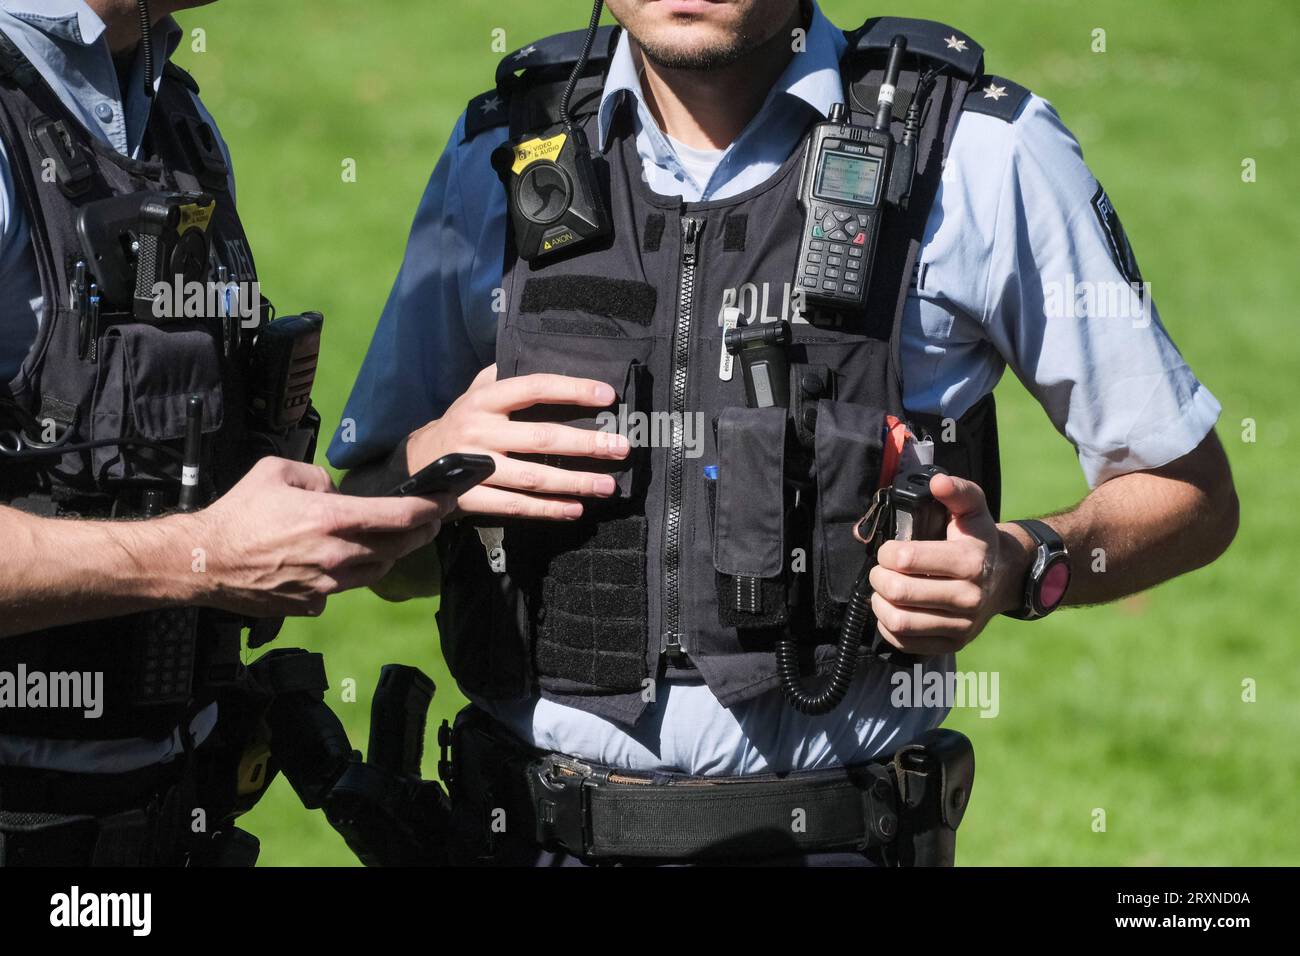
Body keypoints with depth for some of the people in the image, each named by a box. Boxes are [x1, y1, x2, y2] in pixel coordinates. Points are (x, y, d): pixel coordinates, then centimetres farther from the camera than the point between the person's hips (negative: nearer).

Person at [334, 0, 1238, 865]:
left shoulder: (982, 153, -6)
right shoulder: (499, 151, 3)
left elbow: (1190, 491, 1)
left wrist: (1023, 567, -18)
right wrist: (429, 470, -11)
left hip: (824, 838, -2)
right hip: (533, 833, 2)